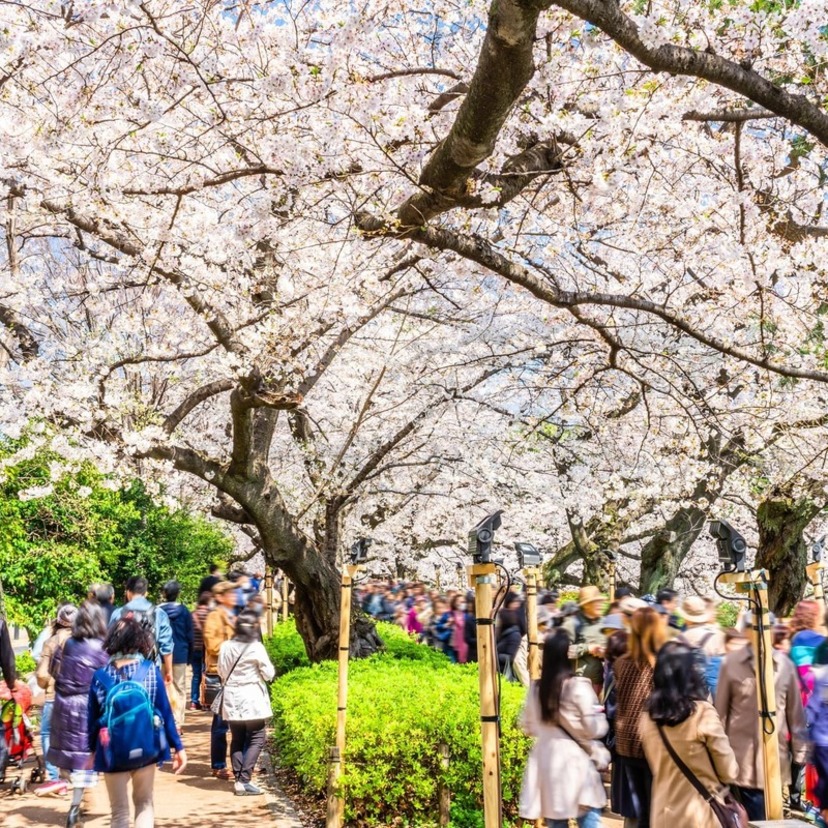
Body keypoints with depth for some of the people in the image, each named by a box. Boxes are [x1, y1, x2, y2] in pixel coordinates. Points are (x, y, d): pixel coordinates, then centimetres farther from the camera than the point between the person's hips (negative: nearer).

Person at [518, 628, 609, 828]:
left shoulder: (536, 687, 2)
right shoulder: (578, 686, -13)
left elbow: (528, 727, 12)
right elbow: (594, 728, -9)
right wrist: (599, 714, 10)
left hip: (546, 763, 5)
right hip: (576, 762, -5)